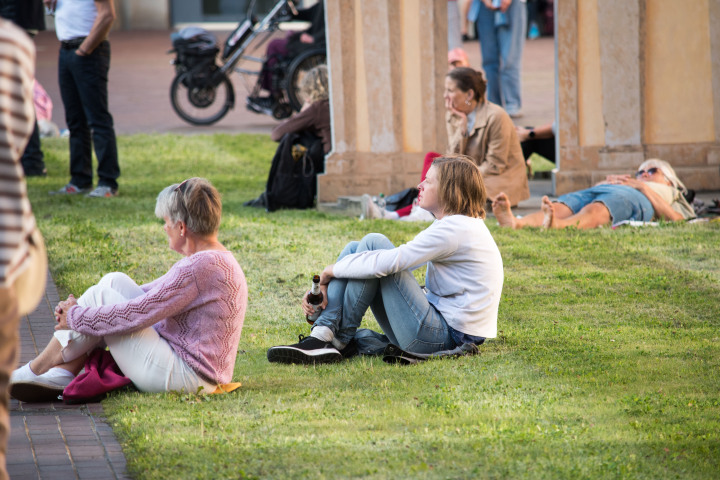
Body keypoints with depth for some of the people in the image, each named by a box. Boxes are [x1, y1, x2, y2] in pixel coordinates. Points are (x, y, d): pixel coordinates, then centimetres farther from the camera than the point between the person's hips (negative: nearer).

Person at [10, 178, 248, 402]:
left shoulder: (200, 268, -22)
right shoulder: (219, 260, 11)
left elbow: (136, 315, -21)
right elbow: (154, 293, 16)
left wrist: (77, 317, -6)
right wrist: (78, 310, 9)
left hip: (183, 376, -10)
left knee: (103, 294, -5)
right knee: (115, 281, 7)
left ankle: (35, 370, 5)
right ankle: (62, 373, -2)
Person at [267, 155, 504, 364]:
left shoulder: (456, 229, -17)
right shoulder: (454, 225, 17)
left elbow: (387, 263, -25)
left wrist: (333, 270, -7)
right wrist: (323, 288, 7)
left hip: (448, 337, -10)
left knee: (373, 243, -15)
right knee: (353, 249, 4)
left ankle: (337, 339, -13)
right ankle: (322, 335, -14)